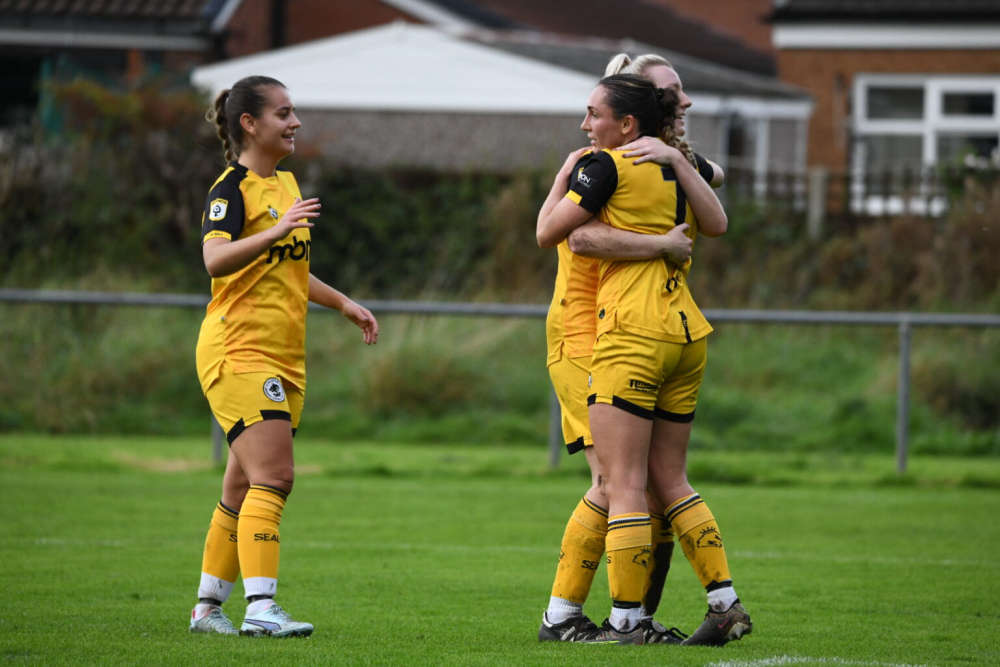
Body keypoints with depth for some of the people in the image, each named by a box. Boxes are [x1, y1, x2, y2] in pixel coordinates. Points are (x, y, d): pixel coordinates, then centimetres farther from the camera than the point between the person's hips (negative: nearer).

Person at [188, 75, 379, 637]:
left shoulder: (286, 182, 16)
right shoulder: (232, 188, -11)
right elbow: (216, 259, -29)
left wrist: (343, 303, 26)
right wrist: (275, 231, -41)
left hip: (284, 357, 9)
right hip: (239, 352, -9)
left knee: (246, 488, 10)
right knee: (272, 477, -18)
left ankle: (208, 606, 17)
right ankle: (261, 607, -22)